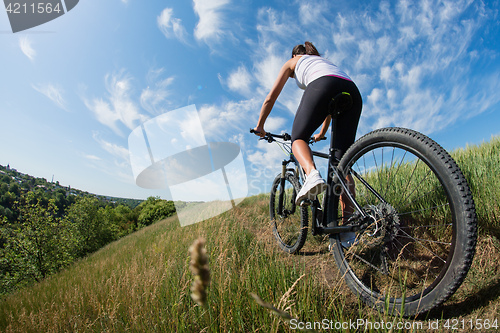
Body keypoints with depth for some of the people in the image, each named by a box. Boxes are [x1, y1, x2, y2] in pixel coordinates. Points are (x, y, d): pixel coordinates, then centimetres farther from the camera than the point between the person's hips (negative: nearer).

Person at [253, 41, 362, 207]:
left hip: (322, 86, -5)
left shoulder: (293, 61, 31)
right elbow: (331, 104, 46)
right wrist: (322, 133, 53)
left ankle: (312, 174, -25)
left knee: (298, 138, 8)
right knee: (342, 158, 4)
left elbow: (271, 96, 27)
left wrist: (259, 126, 33)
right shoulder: (325, 61, 45)